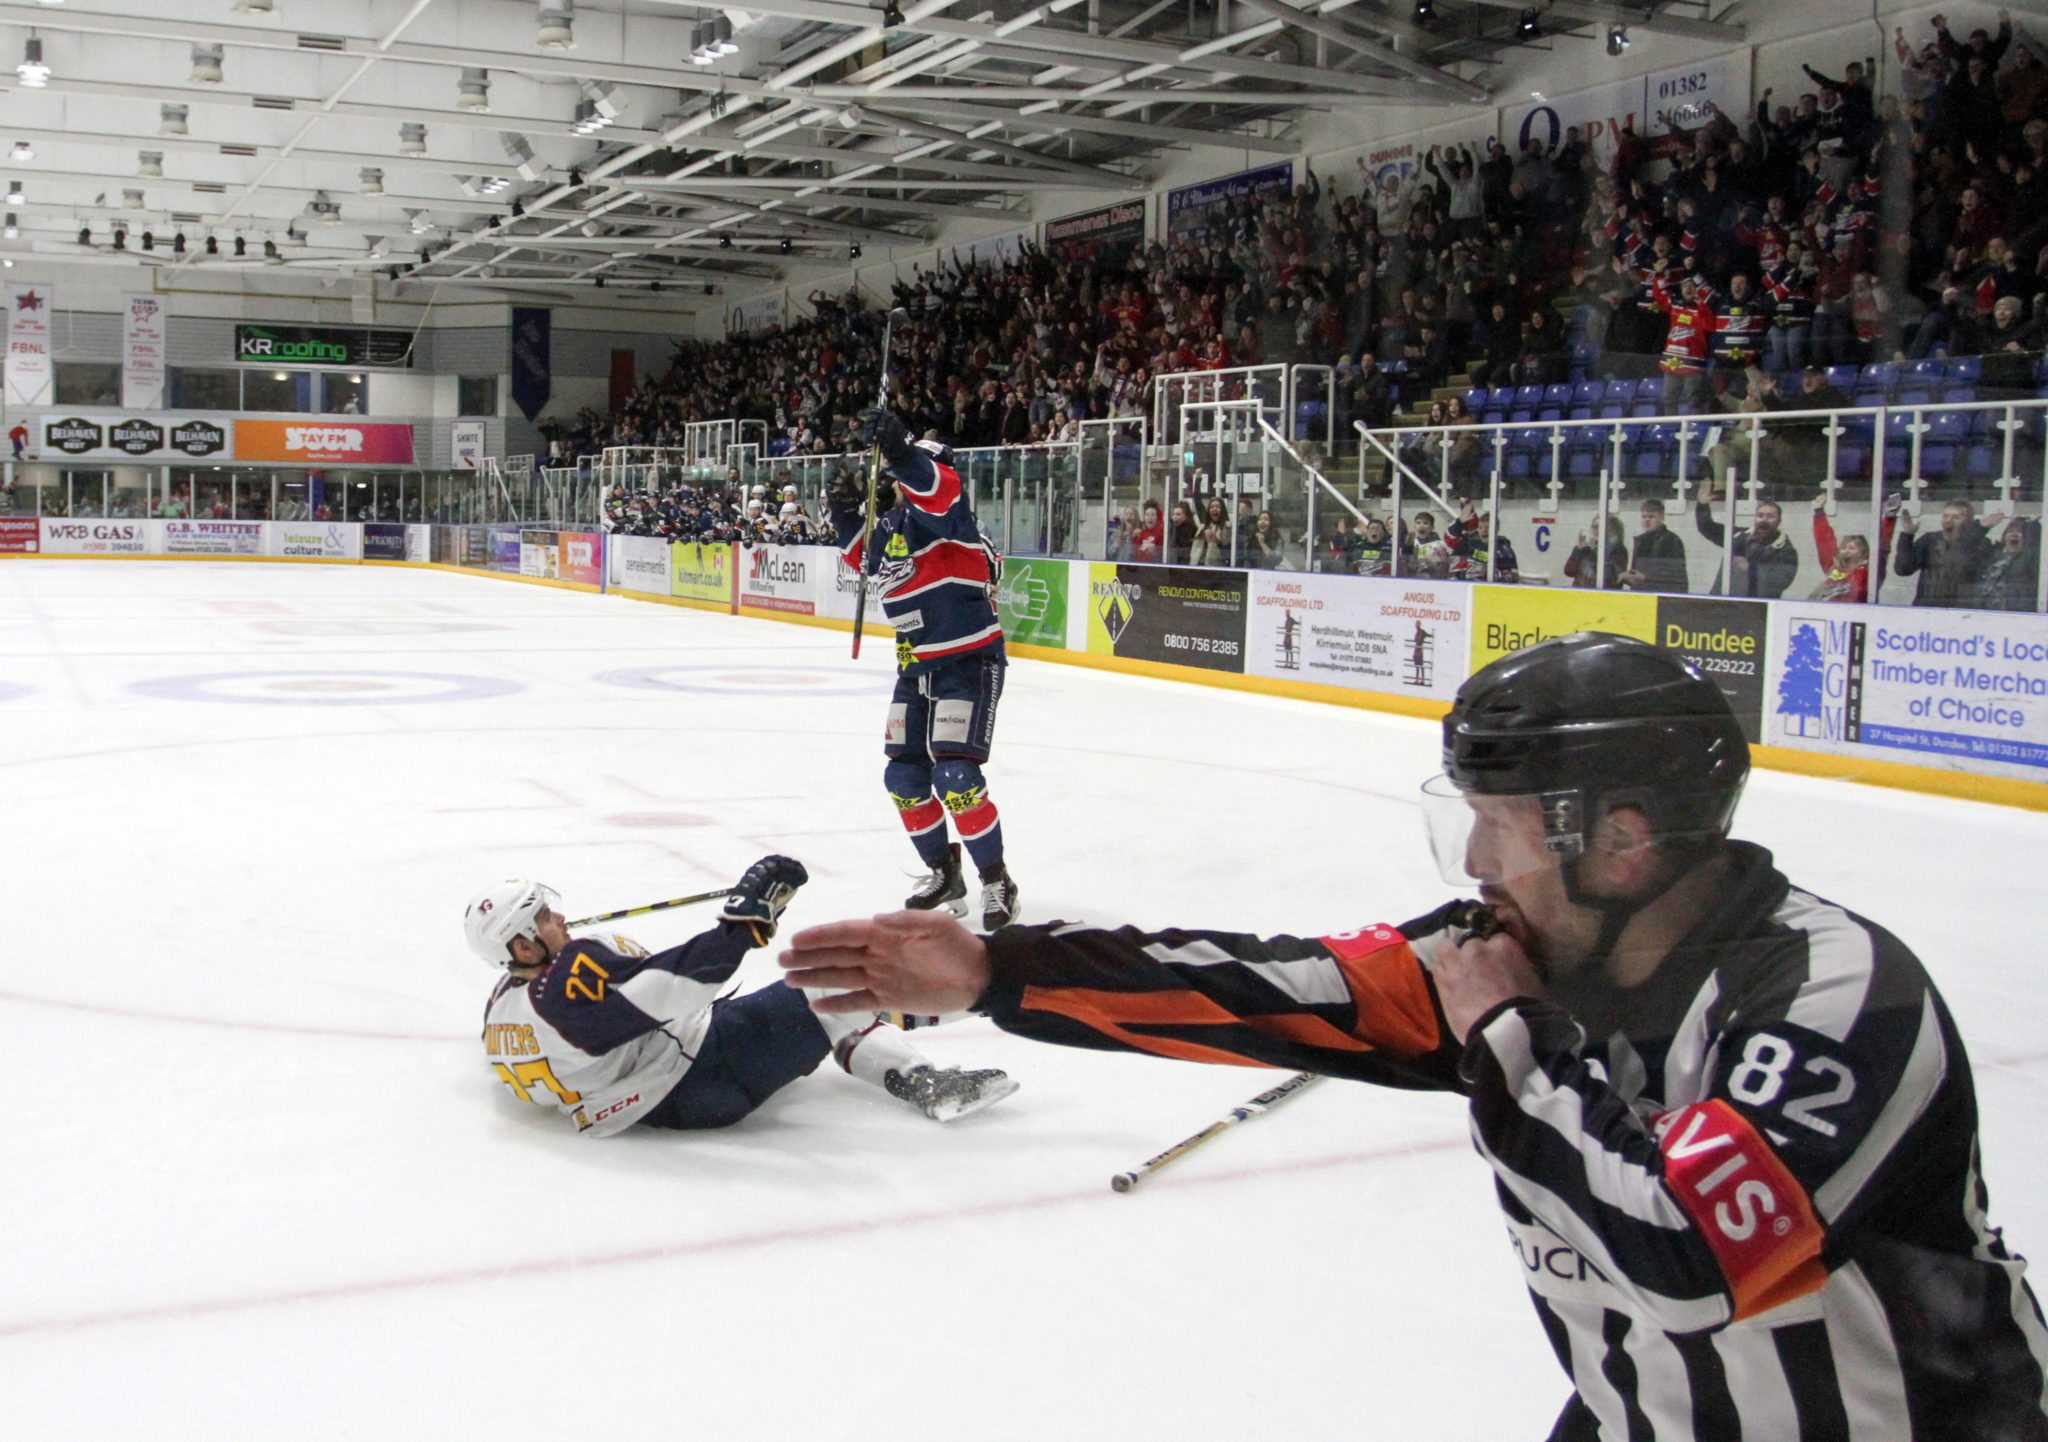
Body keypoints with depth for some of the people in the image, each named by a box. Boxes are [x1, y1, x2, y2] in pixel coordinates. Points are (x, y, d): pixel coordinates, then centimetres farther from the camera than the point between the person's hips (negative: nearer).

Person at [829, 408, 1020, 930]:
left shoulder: (939, 510, -13)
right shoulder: (888, 525, 11)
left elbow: (937, 488, -37)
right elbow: (865, 561, 30)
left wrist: (899, 448, -49)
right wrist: (846, 516, 16)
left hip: (969, 662, -9)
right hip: (916, 667, 9)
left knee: (955, 776, -17)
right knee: (904, 778, 8)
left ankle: (996, 881, 1)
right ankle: (944, 874, 27)